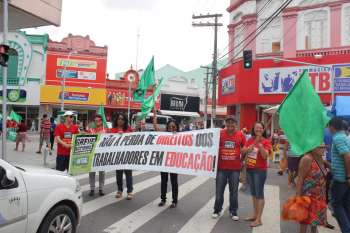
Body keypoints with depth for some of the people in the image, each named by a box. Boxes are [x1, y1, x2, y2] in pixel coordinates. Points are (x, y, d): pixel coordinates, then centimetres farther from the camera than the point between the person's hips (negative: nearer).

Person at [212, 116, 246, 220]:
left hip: (235, 168, 0)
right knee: (219, 191, 9)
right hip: (221, 168, 0)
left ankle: (233, 212, 26)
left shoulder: (241, 135, 0)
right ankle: (217, 210, 26)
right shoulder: (220, 133, -3)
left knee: (234, 191, 11)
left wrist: (243, 161, 8)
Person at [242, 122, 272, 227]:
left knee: (259, 193, -2)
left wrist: (260, 143, -25)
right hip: (249, 169, 6)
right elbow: (243, 151, -3)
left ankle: (259, 219, 4)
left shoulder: (266, 141, -9)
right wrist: (253, 145, -17)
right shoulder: (250, 140, 7)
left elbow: (265, 156, -19)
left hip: (260, 170, -6)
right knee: (253, 193, 16)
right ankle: (255, 215, 28)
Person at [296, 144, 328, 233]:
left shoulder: (320, 158, 3)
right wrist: (298, 196, -23)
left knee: (316, 218, 20)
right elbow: (300, 179, -21)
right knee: (306, 219, 3)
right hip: (308, 194, -8)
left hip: (319, 195, 8)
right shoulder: (307, 159, -21)